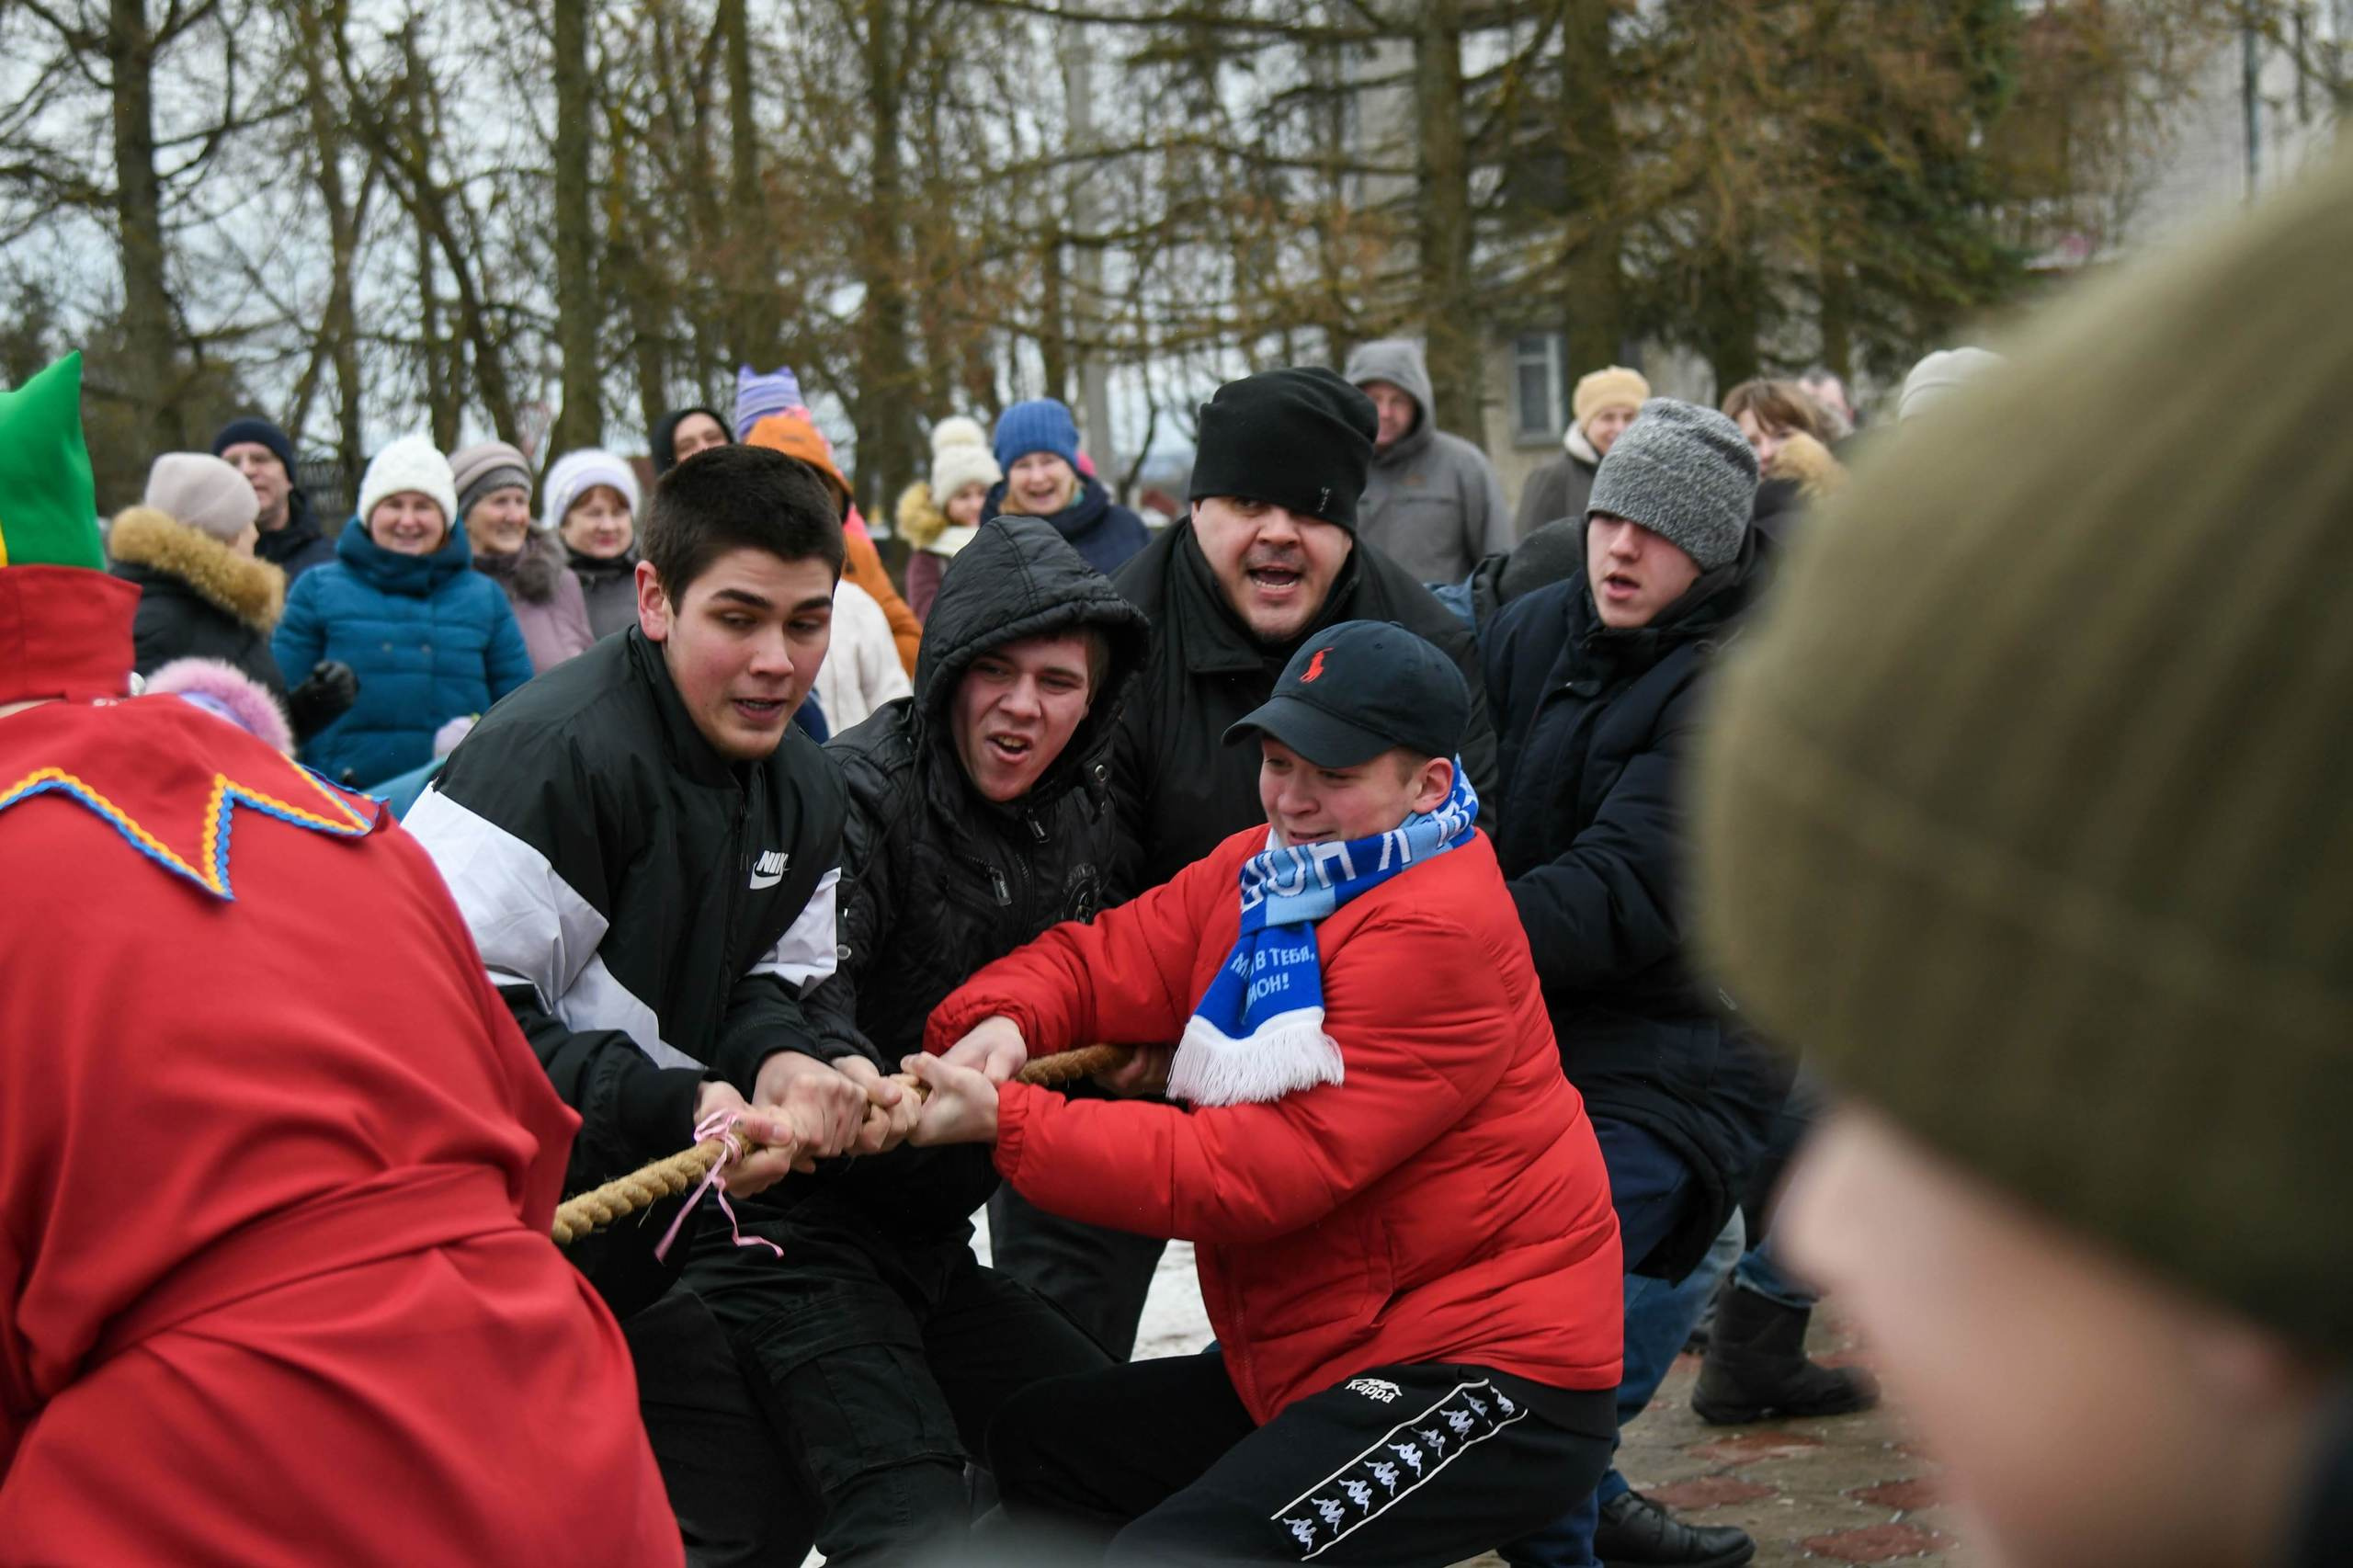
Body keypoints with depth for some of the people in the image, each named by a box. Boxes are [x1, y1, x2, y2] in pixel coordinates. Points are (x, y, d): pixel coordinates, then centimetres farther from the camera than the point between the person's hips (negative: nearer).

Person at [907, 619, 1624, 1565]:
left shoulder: (1437, 935, -20)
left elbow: (1265, 1169, -23)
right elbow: (1102, 959, 7)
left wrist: (1005, 1123, -23)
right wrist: (1002, 1021, -17)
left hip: (1484, 1380, -10)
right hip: (1311, 1363, 10)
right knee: (1041, 1444, 16)